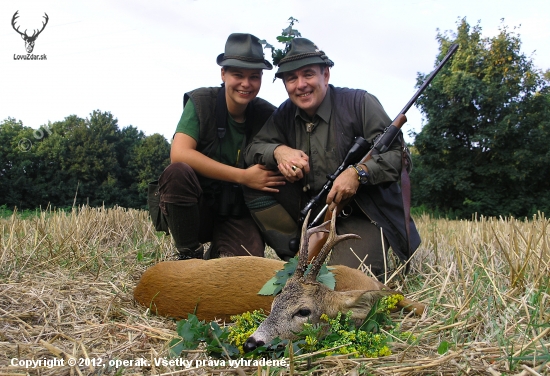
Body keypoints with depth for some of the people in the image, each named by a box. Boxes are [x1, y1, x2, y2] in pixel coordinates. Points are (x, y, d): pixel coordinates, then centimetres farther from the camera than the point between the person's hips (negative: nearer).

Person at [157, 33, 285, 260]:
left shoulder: (267, 115, -4)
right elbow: (179, 154, -24)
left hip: (238, 216, 2)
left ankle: (216, 256, 14)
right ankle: (190, 255, -10)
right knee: (177, 172, -31)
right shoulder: (201, 102, -10)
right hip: (199, 207, -1)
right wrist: (243, 177, -25)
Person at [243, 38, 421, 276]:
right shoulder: (285, 114, 6)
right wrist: (278, 151, -22)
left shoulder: (359, 102, -8)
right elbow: (251, 150, 1)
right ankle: (298, 256, -7)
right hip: (310, 212, 5)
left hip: (362, 215, -4)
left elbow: (398, 153, -12)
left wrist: (358, 173, -30)